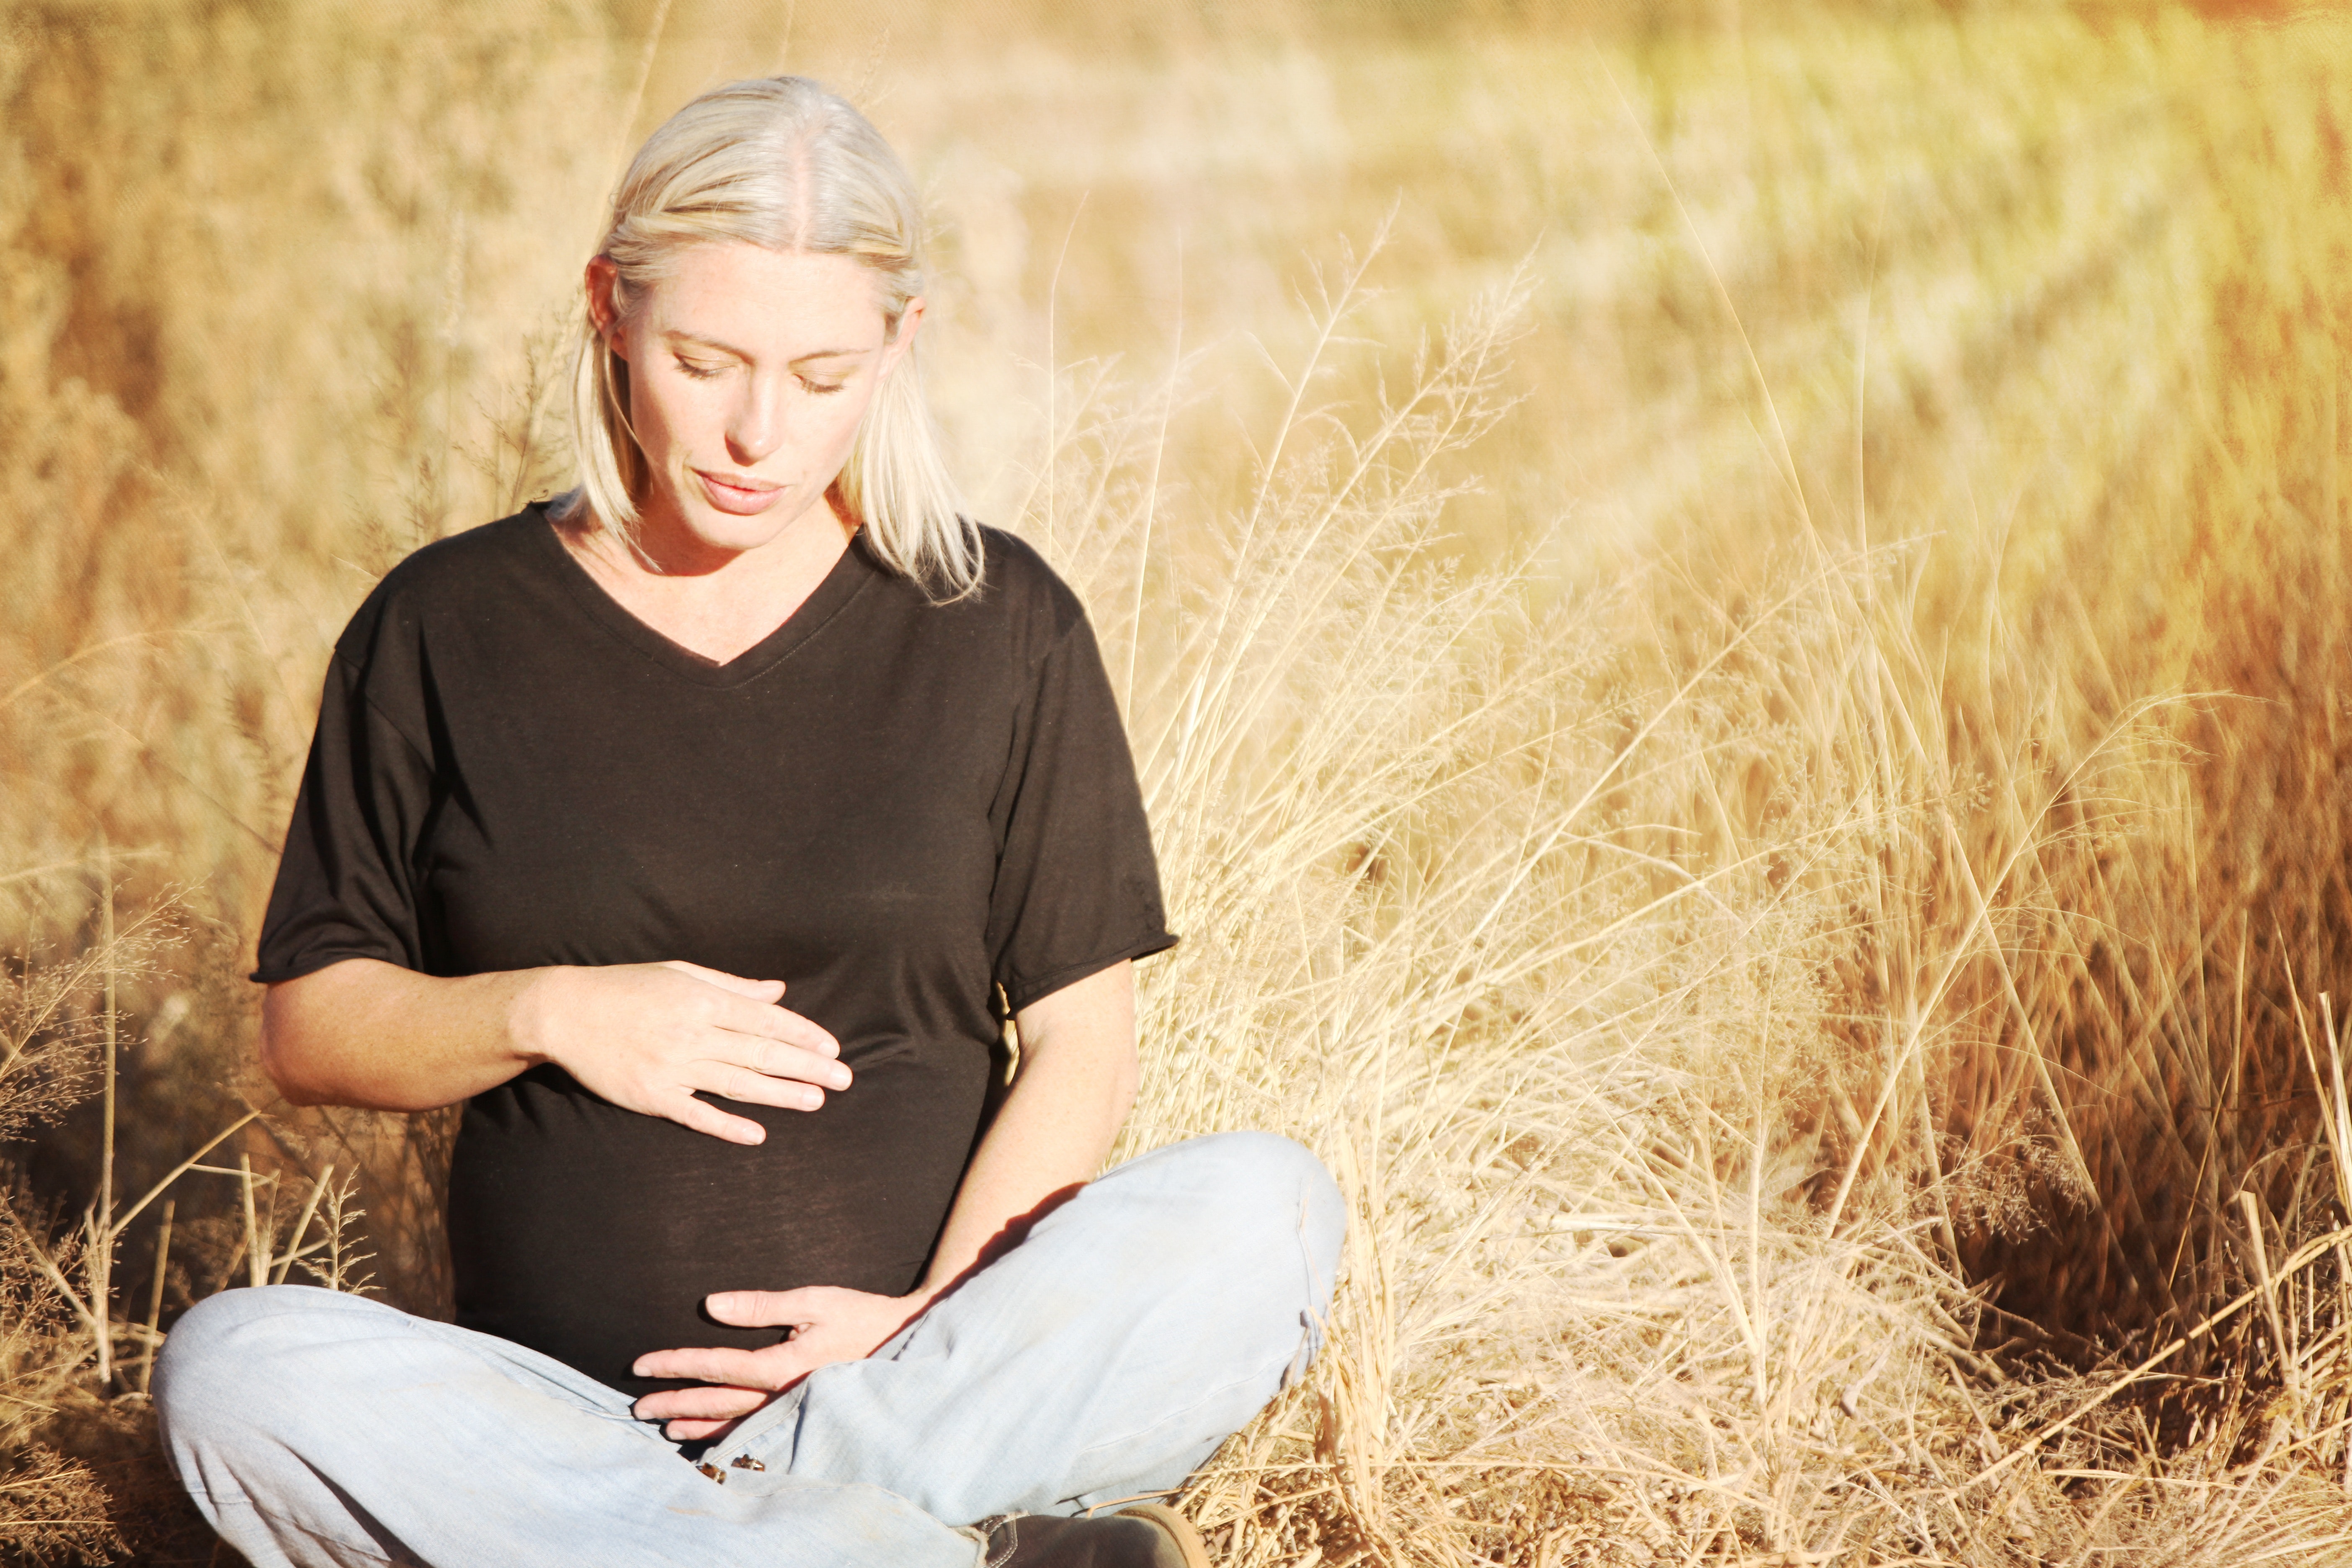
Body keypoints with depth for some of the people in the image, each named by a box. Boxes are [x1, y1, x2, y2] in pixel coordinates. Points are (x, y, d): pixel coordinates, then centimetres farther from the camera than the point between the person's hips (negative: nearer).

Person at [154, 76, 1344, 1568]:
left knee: (1272, 1208, -26)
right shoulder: (445, 630, 5)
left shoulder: (1000, 625, 5)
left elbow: (1081, 1037, 3)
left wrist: (934, 1331, -12)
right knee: (234, 1370, -31)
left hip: (947, 1395, 0)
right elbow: (309, 1025, 9)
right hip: (563, 1416, 1)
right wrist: (544, 1015, -11)